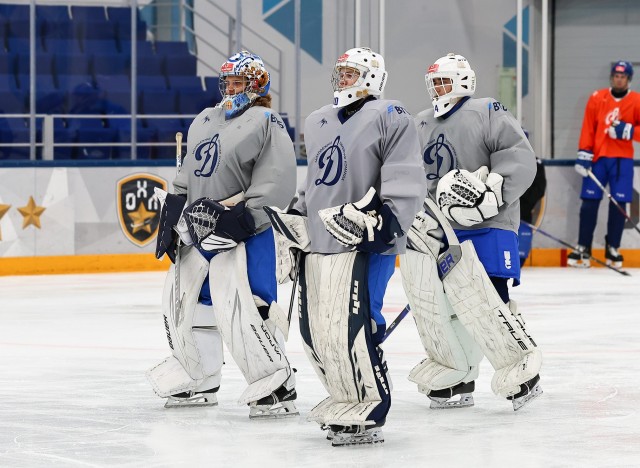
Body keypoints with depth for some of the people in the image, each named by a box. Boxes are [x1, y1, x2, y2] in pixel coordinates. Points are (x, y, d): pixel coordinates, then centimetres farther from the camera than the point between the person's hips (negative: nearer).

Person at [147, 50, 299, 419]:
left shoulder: (267, 125, -9)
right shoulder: (205, 121, 16)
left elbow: (275, 184, -16)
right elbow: (186, 177, 22)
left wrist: (241, 219, -21)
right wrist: (171, 220, 15)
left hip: (242, 233, -9)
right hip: (198, 229, 9)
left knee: (242, 310, -19)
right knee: (182, 302, 12)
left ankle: (279, 389, -12)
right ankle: (199, 382, 26)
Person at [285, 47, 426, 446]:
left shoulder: (389, 119, -6)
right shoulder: (317, 123, 19)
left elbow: (407, 180, -13)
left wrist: (385, 223, -23)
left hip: (363, 245, -8)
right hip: (317, 244, 8)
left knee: (351, 330, -16)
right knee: (314, 331, 8)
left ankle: (369, 414, -7)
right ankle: (346, 400, 23)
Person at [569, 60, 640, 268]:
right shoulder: (597, 98, 4)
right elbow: (588, 128, 2)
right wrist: (584, 154, -4)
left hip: (622, 159, 0)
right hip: (597, 156, 0)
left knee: (618, 204, -2)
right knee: (589, 202, -2)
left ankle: (612, 249, 11)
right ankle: (583, 248, 3)